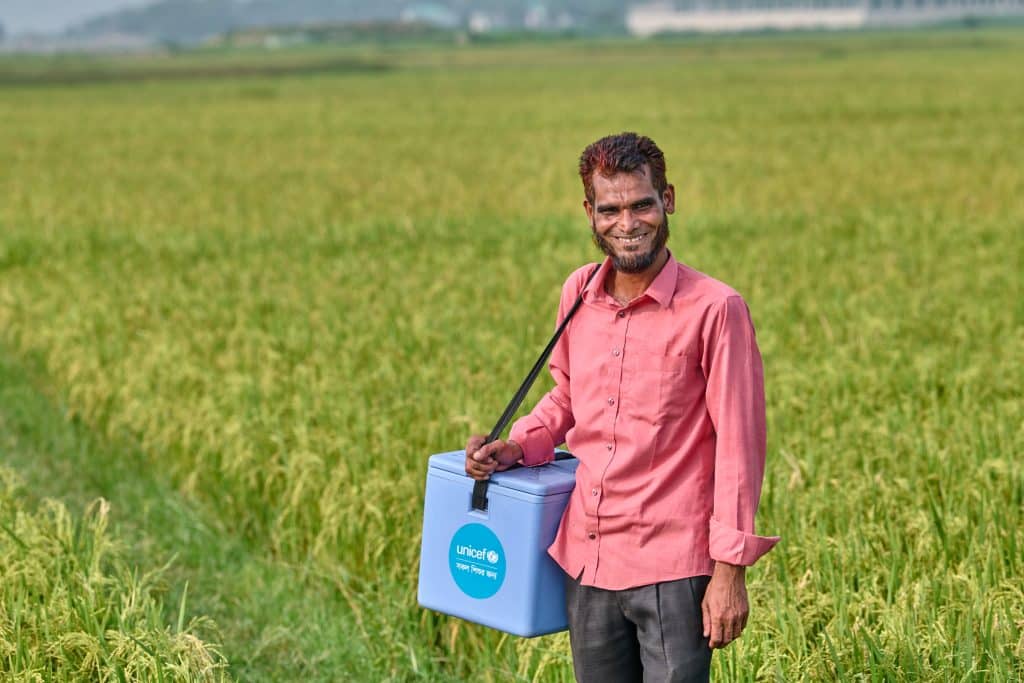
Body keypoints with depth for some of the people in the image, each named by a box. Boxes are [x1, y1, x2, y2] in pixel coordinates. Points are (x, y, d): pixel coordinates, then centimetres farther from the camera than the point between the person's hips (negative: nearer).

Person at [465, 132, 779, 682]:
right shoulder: (579, 293, 4)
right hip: (585, 560, 6)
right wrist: (515, 447, 2)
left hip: (672, 570, -5)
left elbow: (738, 446, -11)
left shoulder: (714, 309, -12)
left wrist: (730, 571, -12)